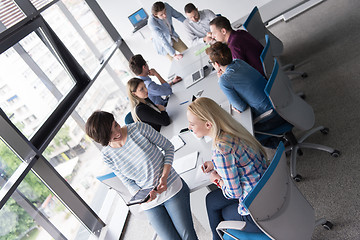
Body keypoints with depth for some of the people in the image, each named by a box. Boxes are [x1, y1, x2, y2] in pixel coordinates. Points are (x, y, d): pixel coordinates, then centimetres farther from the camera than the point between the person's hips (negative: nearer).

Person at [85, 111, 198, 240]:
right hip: (150, 201, 2)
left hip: (172, 189, -1)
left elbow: (168, 147, -5)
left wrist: (164, 177, -17)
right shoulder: (107, 154, -9)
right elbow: (128, 182, 2)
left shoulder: (139, 128, -17)